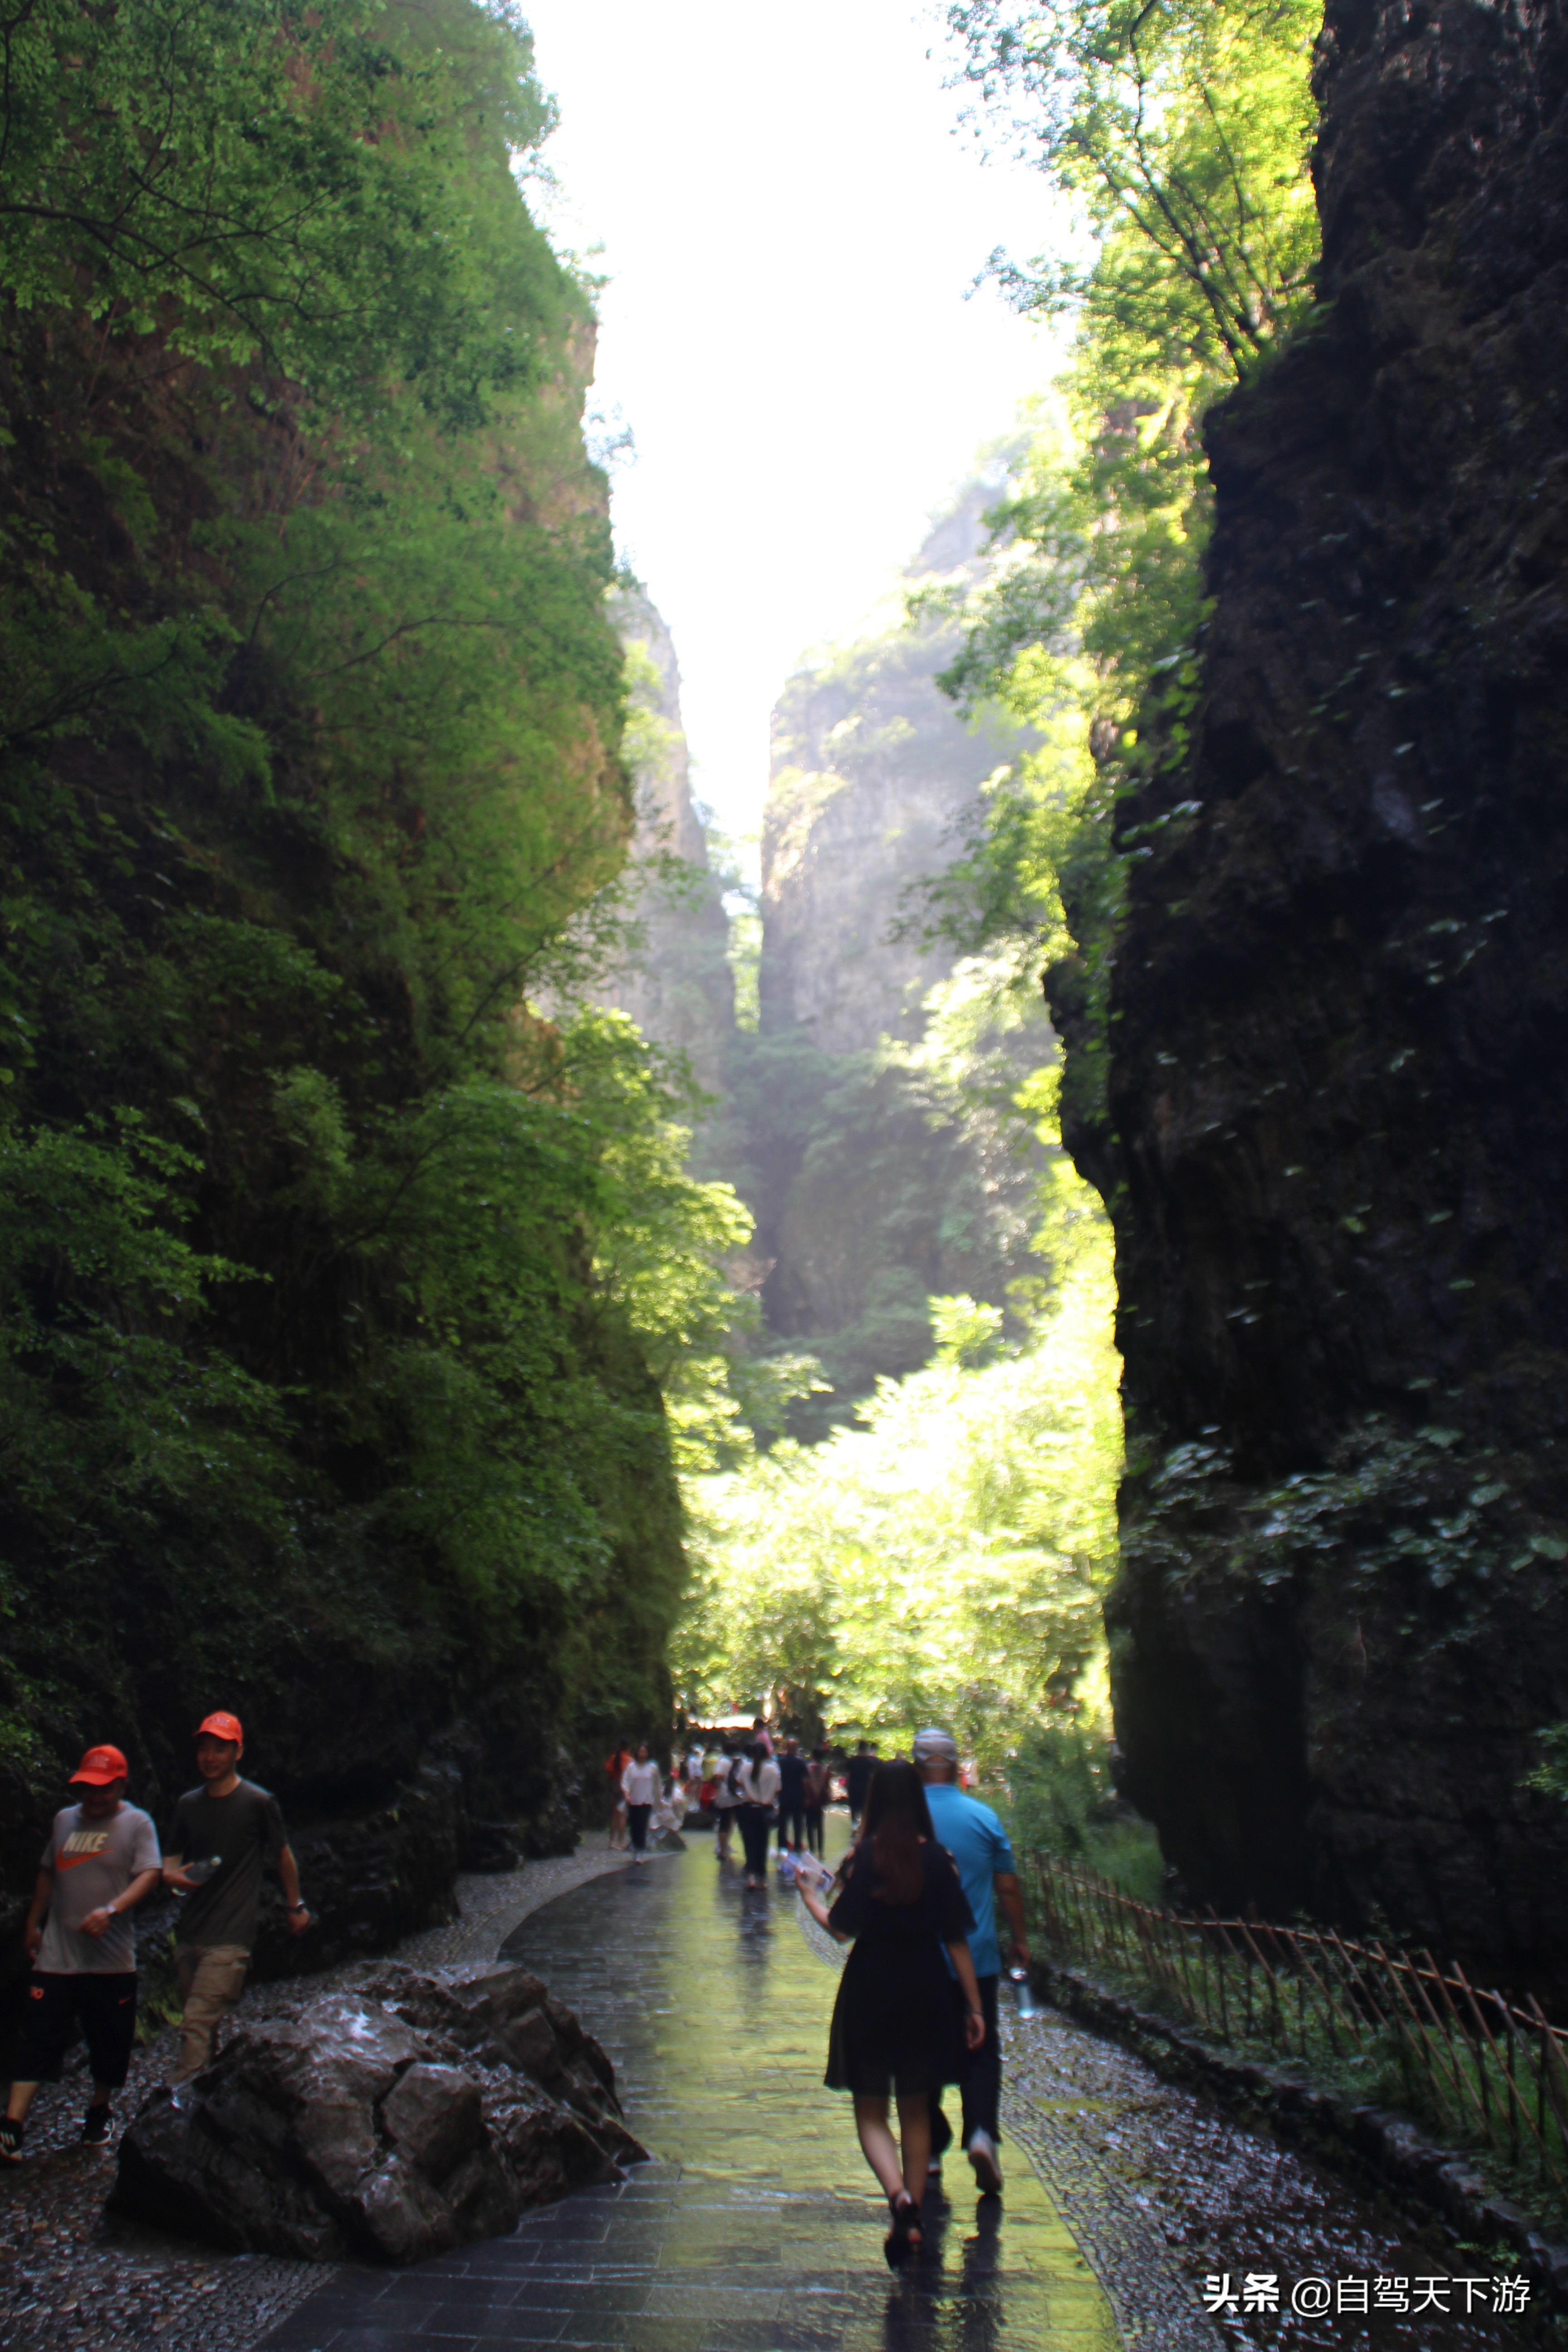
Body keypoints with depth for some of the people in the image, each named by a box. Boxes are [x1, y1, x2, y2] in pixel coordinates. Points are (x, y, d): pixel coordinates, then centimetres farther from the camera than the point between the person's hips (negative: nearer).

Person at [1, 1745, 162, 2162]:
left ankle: (98, 2115, 27)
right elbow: (48, 1873, 21)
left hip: (112, 1958, -2)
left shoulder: (137, 1823, -4)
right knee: (38, 2037, -4)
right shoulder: (64, 1819, 10)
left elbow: (149, 1874, -15)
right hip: (57, 1955, 3)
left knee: (110, 2042, 8)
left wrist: (111, 1910, -28)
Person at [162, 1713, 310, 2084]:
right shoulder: (188, 1804, 8)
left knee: (196, 2028, -15)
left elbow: (283, 1854, 5)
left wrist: (296, 1905, 13)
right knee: (203, 2027, 14)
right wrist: (171, 1874, -8)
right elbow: (173, 1856, 15)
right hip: (188, 1935, 6)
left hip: (230, 1938, -6)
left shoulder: (258, 1802, -7)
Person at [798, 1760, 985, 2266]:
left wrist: (810, 1897, 5)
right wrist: (975, 2005, 4)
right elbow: (956, 1939, -3)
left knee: (871, 2111, 9)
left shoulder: (866, 1855, -12)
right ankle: (913, 2219, 22)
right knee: (915, 2110, 18)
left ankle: (900, 2197, -15)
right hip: (926, 1991, 3)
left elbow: (843, 1929, -13)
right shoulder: (938, 1858, -5)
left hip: (870, 1991, -3)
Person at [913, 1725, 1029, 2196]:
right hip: (977, 1958, 1)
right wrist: (1020, 1940, 14)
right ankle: (981, 2131, -11)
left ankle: (930, 2149, 19)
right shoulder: (984, 1817, -4)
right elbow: (1008, 1886, 2)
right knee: (980, 2051, 10)